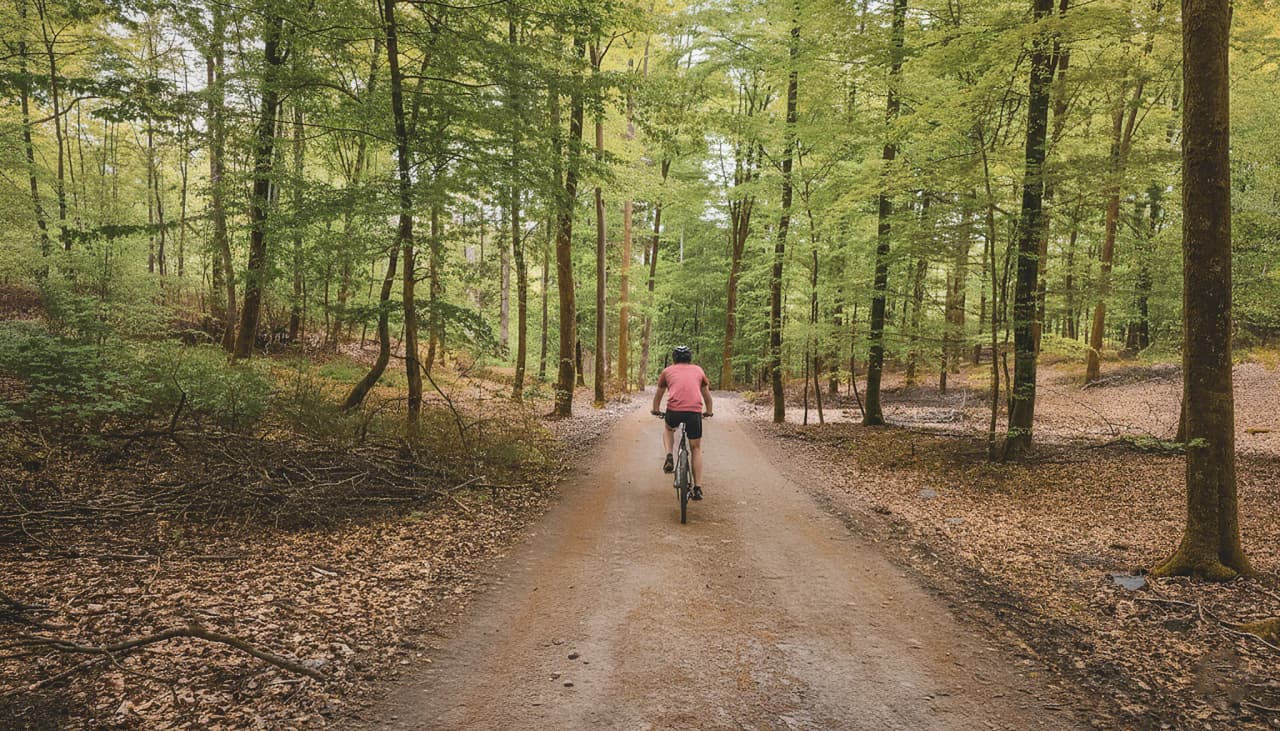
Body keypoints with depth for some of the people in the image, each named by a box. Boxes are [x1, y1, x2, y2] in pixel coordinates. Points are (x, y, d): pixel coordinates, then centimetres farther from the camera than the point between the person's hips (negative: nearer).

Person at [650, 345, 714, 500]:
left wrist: (656, 410, 48)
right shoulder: (698, 370, 21)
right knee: (696, 448, 14)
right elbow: (706, 394, 30)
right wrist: (708, 411, 46)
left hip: (674, 410, 0)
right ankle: (698, 488, 9)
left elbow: (658, 395, 31)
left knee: (668, 430, 34)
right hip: (695, 411, 0)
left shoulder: (668, 371, 19)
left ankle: (669, 457, 9)